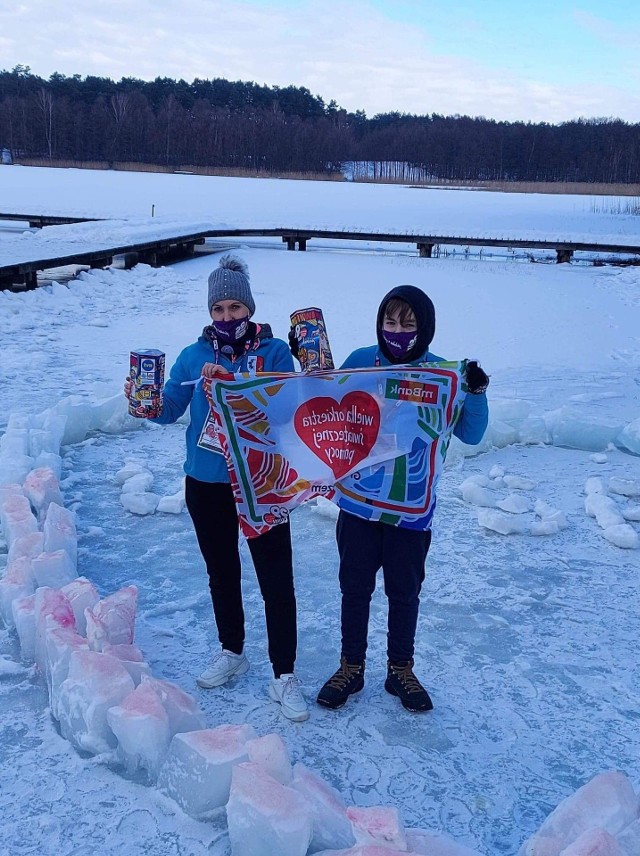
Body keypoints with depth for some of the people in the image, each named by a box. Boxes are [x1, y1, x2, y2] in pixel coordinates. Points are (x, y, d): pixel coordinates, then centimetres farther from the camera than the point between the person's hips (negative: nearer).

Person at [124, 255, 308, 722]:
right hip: (206, 486, 4)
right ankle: (232, 652, 38)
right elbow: (170, 407, 0)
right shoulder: (195, 355, 2)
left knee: (276, 580, -2)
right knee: (222, 573, 19)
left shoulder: (274, 351, -7)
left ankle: (284, 675, 10)